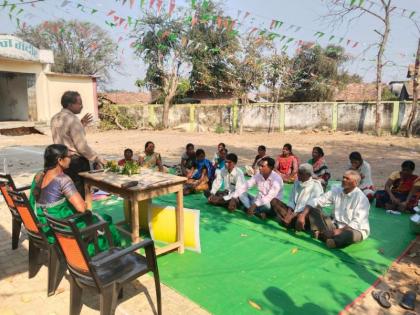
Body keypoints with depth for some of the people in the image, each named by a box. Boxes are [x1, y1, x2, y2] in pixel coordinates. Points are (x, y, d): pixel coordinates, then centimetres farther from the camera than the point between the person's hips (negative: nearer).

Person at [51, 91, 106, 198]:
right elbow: (82, 146, -20)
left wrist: (82, 124, 12)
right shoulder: (73, 120, -18)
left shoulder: (55, 118, 8)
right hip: (76, 162, -8)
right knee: (80, 196, 2)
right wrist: (98, 159, -9)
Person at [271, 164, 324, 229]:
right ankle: (288, 219, -18)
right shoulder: (297, 183, 10)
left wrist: (296, 214, -24)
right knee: (274, 201, -10)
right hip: (294, 211, 6)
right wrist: (288, 213, -12)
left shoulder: (316, 186, -10)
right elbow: (291, 201, 8)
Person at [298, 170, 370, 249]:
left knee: (352, 234, -42)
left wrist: (340, 230, -31)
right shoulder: (336, 191, -1)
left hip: (355, 229, -5)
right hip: (336, 224, 5)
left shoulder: (361, 198, -16)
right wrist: (302, 215, -17)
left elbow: (357, 223, -22)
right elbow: (316, 201, -5)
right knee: (312, 209, -6)